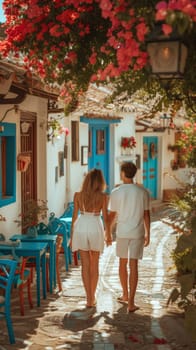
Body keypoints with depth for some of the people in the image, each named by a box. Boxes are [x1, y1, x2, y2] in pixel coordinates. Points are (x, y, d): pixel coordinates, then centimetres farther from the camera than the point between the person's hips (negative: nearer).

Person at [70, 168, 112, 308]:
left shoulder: (78, 195, -2)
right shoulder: (103, 197, -6)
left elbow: (75, 216, 0)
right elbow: (105, 217, -2)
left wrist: (72, 236, 9)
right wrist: (108, 234, 11)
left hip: (81, 227, 1)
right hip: (96, 228, -1)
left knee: (85, 264, 5)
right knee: (94, 264, 14)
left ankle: (89, 299, 2)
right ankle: (92, 297, 22)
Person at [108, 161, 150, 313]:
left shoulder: (116, 192, -7)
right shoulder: (143, 192, -3)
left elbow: (112, 215, -1)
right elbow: (146, 215, 0)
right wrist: (147, 234, 9)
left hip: (122, 232, 0)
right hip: (137, 233, 0)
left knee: (123, 262, 17)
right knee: (133, 265, -1)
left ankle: (125, 295, 32)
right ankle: (131, 302, -5)